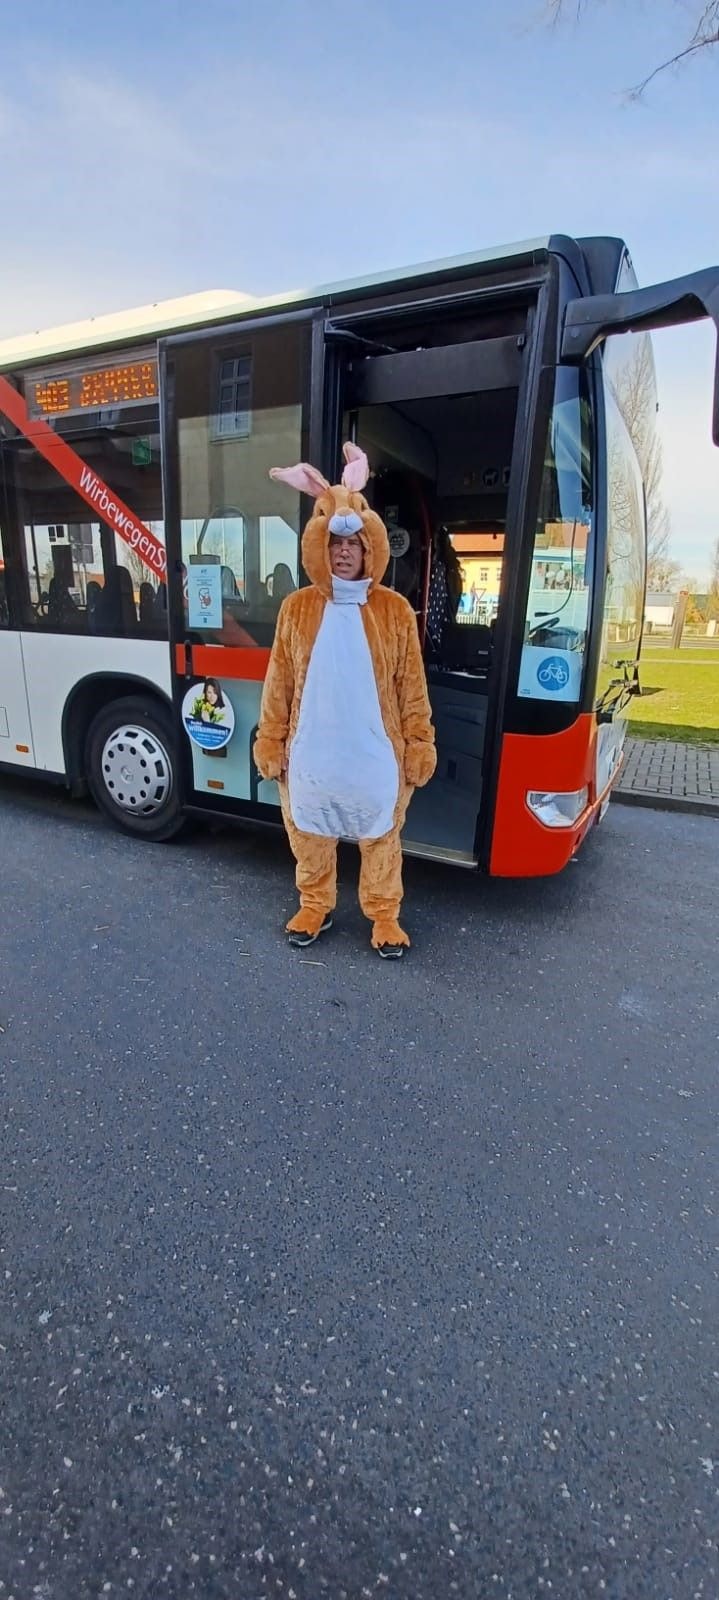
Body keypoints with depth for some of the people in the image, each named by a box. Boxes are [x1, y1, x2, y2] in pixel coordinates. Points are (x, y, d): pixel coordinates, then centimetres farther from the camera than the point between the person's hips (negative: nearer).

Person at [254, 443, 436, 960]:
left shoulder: (395, 610, -2)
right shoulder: (297, 609, 0)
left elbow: (412, 689, 0)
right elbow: (279, 685, 3)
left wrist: (419, 747, -1)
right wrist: (270, 744, 2)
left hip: (376, 754, -1)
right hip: (311, 754, 2)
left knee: (381, 839, 12)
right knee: (310, 836, 16)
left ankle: (384, 916, 31)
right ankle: (315, 905, 38)